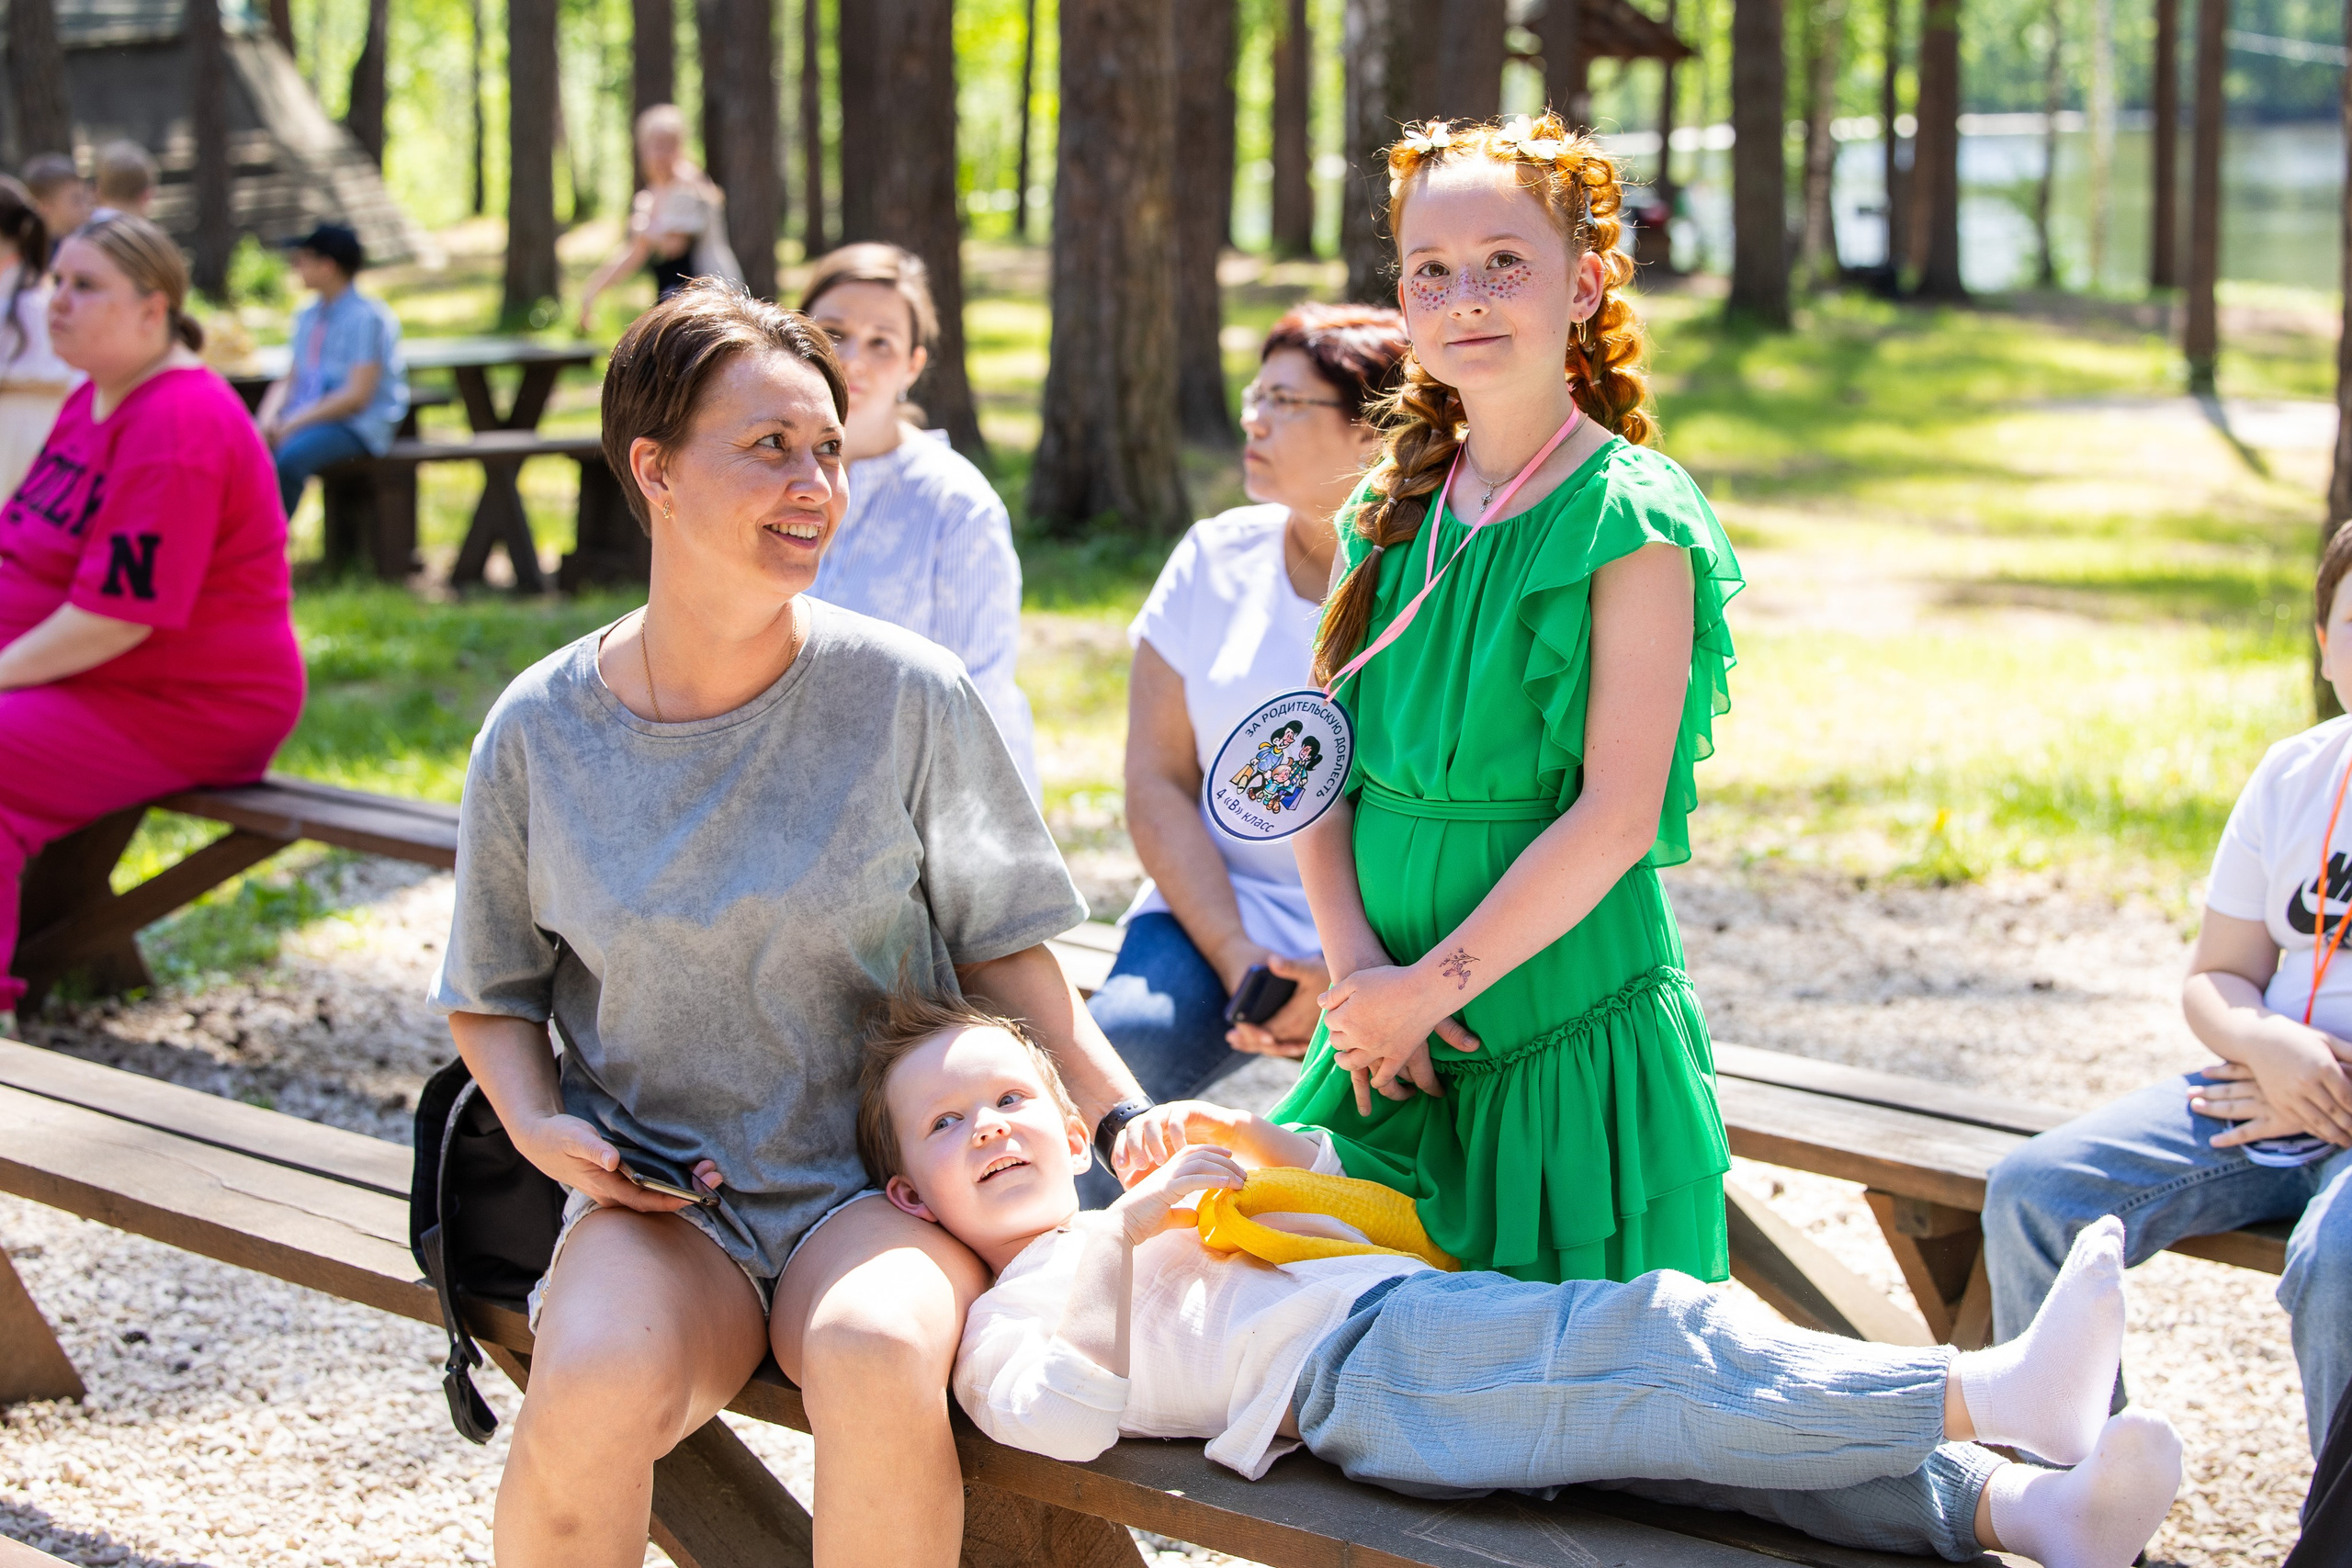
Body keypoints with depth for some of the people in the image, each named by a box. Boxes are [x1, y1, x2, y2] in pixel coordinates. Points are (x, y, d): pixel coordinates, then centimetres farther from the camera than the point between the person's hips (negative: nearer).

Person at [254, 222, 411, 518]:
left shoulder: (367, 317, -8)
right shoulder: (307, 316, 17)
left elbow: (356, 396, -15)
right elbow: (287, 381, 16)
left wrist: (292, 424, -18)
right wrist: (268, 417, -6)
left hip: (357, 427, -7)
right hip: (306, 419, 7)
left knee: (289, 456, -35)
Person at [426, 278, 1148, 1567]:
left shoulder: (905, 697, -3)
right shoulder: (541, 732, 0)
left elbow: (1001, 946, 6)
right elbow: (492, 993, 14)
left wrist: (1125, 1115, -7)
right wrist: (538, 1124, -5)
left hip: (879, 1177, -1)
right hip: (657, 1192, 1)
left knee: (878, 1357, -35)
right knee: (595, 1392, -32)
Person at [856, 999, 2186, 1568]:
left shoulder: (1146, 1221, 36)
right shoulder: (1006, 1322, 15)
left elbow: (1378, 1217, 36)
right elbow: (1069, 1418, -10)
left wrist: (1265, 1148, 18)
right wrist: (1123, 1230, -4)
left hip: (1427, 1312, 8)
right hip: (1357, 1372, -8)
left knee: (1677, 1422, -16)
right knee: (1658, 1350, -27)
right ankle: (1989, 1396, -41)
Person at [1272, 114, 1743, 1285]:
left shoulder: (1630, 519, -10)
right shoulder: (1391, 509, 9)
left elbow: (1616, 817, -16)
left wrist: (1431, 986, -15)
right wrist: (1354, 967, -8)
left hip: (1568, 1027, -5)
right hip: (1390, 1033, 6)